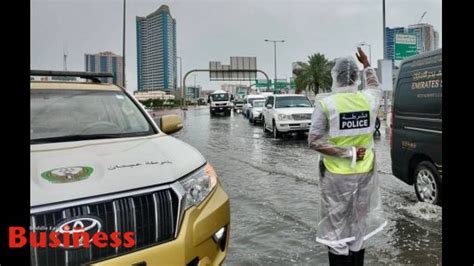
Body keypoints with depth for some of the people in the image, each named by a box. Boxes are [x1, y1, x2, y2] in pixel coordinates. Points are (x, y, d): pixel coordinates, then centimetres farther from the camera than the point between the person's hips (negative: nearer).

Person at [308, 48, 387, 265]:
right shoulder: (369, 99, -3)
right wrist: (366, 65, 35)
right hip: (364, 173, 4)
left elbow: (313, 141, -17)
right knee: (359, 225, 20)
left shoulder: (326, 104, -14)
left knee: (338, 228, 9)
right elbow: (375, 86, 22)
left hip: (336, 176, -4)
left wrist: (347, 153, -13)